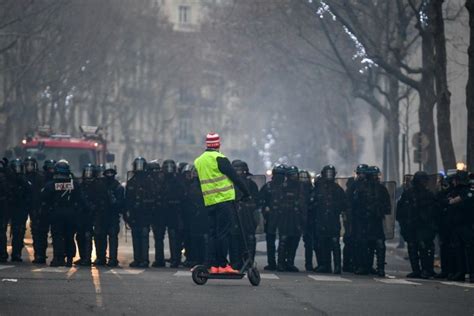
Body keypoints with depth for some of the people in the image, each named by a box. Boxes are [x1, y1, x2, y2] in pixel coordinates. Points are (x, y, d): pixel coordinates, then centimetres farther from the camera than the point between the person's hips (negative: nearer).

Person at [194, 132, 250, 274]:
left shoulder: (198, 161, 14)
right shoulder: (218, 158, -9)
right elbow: (234, 177, -7)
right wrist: (246, 192, 2)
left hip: (209, 202, 7)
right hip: (224, 200, -7)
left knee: (213, 233, 9)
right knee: (223, 233, -7)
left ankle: (213, 265, 7)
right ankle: (223, 265, -9)